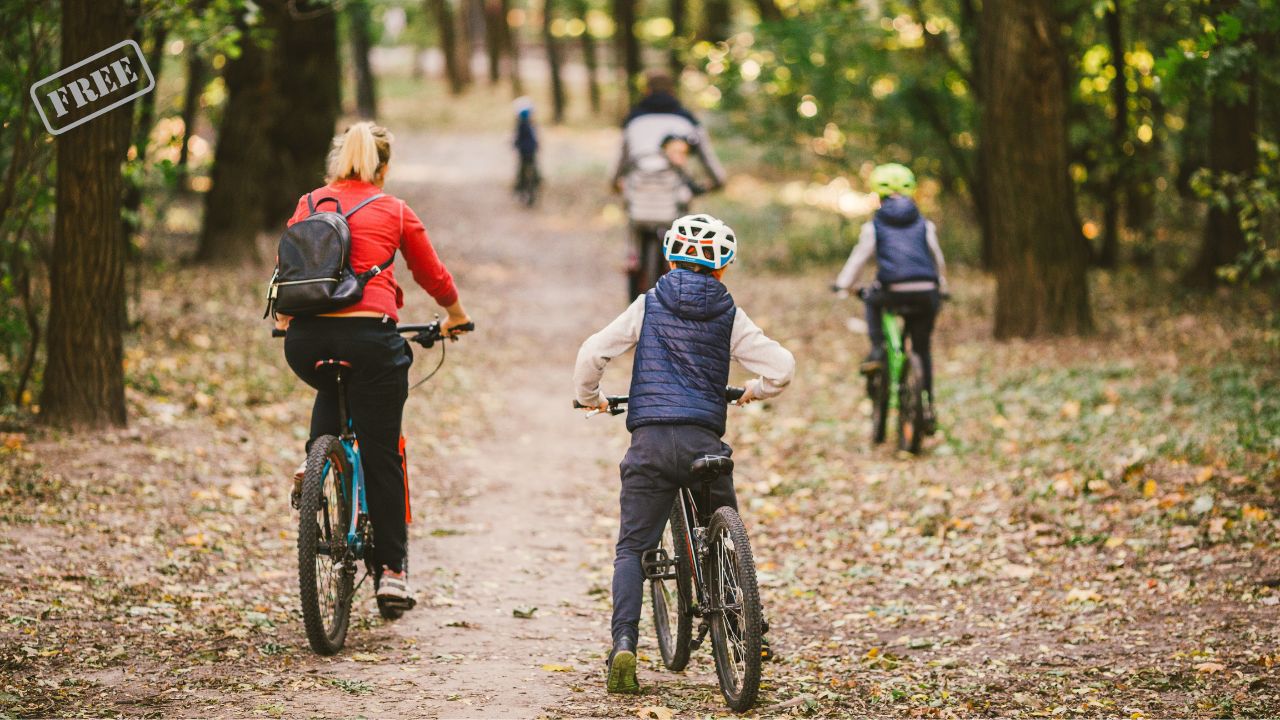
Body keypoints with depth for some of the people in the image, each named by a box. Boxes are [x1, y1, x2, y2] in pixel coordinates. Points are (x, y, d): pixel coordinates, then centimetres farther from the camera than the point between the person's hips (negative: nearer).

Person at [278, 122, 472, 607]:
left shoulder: (308, 205, 14)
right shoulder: (394, 212, 8)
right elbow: (432, 275, 19)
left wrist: (286, 321, 44)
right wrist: (455, 317, 38)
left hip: (306, 339, 3)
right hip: (369, 335, -3)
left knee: (333, 388, 38)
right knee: (380, 456, 8)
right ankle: (391, 569, 9)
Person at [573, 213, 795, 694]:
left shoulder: (648, 305, 7)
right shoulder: (728, 316, 7)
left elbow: (591, 354, -1)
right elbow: (782, 368, 1)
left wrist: (589, 398, 19)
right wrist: (755, 392, 23)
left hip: (650, 439, 0)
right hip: (704, 439, 0)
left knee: (631, 548, 4)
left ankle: (623, 643, -15)